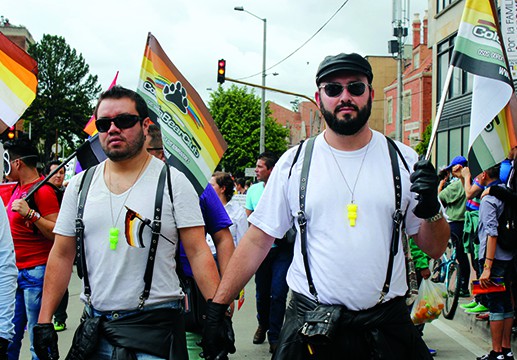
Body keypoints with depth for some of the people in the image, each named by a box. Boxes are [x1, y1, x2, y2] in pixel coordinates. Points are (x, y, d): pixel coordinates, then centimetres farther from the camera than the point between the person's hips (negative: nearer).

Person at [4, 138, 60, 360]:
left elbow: (58, 234, -19)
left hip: (36, 273, -9)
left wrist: (31, 214, -26)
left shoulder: (43, 191, -13)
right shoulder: (18, 188, 13)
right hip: (15, 273, 9)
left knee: (38, 339, -3)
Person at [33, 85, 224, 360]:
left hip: (156, 325, -3)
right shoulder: (79, 185, 7)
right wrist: (44, 320, 4)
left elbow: (198, 253, -7)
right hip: (94, 325, 4)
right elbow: (62, 255, 9)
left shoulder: (173, 181, -3)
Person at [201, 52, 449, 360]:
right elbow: (257, 241, 2)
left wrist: (431, 208, -16)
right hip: (309, 323, 0)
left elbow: (435, 248, 4)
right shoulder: (293, 162, 1)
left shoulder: (403, 159, 2)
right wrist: (218, 307, -4)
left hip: (387, 323, 1)